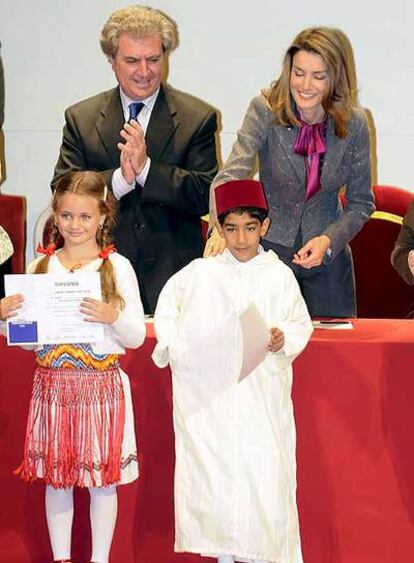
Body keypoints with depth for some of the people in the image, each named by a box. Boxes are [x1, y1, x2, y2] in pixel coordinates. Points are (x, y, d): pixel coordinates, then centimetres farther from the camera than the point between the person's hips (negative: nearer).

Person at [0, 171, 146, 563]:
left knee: (102, 479, 5)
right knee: (54, 476, 11)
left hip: (101, 386, -3)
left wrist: (113, 316, -24)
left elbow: (137, 337, -5)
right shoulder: (41, 267, 4)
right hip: (52, 383, 3)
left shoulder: (116, 266, -4)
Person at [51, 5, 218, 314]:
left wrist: (145, 168, -19)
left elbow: (204, 198, -5)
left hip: (174, 276, -1)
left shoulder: (198, 118, 2)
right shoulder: (80, 118, 7)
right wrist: (121, 178, -19)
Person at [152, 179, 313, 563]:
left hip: (261, 397, -1)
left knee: (264, 473, -6)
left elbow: (300, 323, 4)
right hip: (208, 398, 1)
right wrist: (171, 343, 7)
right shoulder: (200, 273, 5)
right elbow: (166, 305, 19)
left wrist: (283, 340, -15)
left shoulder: (279, 276, 2)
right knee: (211, 472, 3)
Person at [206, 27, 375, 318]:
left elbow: (361, 203, 1)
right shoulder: (265, 110, -14)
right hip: (267, 249, -2)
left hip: (329, 259, 2)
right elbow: (231, 174, -26)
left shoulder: (354, 122, -8)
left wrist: (329, 241, -16)